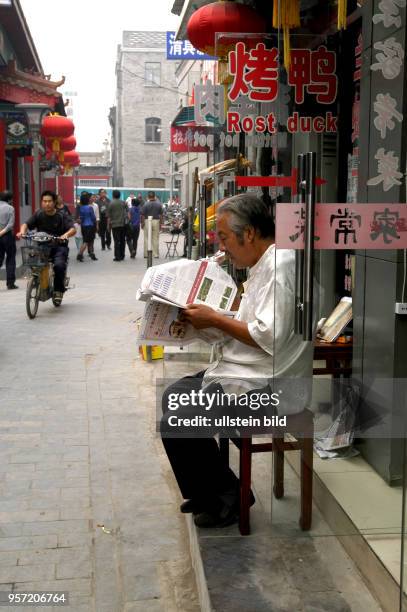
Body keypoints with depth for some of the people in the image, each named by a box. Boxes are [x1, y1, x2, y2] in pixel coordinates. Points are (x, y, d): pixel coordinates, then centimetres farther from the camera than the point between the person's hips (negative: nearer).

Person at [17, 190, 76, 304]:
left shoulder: (62, 216, -3)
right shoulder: (38, 215, 6)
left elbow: (73, 229, -13)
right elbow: (26, 224, 2)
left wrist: (66, 235, -35)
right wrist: (22, 231, -20)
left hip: (58, 246, -3)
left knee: (59, 265, -29)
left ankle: (58, 290, -6)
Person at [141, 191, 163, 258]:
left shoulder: (146, 204, -7)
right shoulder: (159, 204, 0)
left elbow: (143, 215, -8)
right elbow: (161, 215, 3)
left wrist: (142, 223, 1)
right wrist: (160, 223, 11)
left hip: (147, 221, -2)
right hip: (156, 221, 2)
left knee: (147, 239, 5)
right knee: (156, 238, 7)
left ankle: (146, 254, 6)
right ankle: (156, 254, 8)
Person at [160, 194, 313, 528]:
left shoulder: (280, 266, -19)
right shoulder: (264, 264, 14)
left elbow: (270, 337, -26)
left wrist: (215, 319, -16)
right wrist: (212, 320, 6)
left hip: (263, 386, -11)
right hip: (244, 373, 11)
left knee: (175, 425, -16)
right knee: (174, 395, 19)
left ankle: (226, 497, 5)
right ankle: (206, 492, 25)